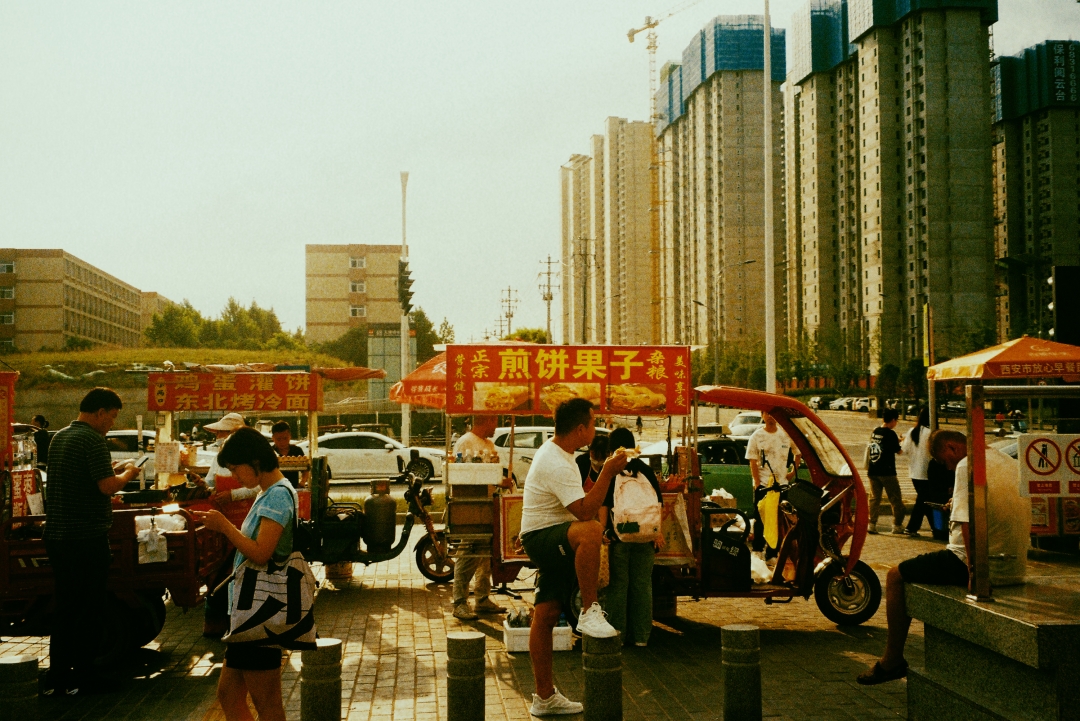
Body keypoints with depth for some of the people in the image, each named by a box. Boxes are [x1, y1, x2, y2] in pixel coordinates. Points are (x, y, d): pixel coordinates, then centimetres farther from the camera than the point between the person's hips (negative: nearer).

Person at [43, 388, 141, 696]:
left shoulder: (59, 437, 13)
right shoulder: (92, 439, -15)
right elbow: (107, 486, -19)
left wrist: (112, 470, 21)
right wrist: (127, 473, -1)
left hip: (56, 535, 9)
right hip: (87, 536, -8)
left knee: (64, 606, 14)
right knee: (91, 608, 3)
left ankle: (57, 676, 18)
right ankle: (83, 675, 10)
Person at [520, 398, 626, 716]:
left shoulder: (555, 452, 11)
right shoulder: (556, 463, -23)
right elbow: (585, 512, -30)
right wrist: (608, 472, -27)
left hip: (553, 540, 10)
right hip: (541, 537, -10)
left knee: (546, 614, 11)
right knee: (590, 532, -38)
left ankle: (545, 698, 16)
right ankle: (589, 613, -28)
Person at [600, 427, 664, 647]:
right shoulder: (646, 470, 6)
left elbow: (603, 505, -6)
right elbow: (657, 503, 6)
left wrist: (603, 531, -2)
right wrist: (658, 533, 10)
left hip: (619, 536, -2)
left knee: (618, 584, 5)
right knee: (643, 584, 8)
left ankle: (617, 633, 6)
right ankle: (641, 635, 11)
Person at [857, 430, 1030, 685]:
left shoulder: (968, 465, -13)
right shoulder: (1010, 463, 14)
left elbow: (969, 524, -22)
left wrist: (973, 572, -18)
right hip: (1016, 567, 9)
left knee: (896, 576, 4)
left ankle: (892, 660, 10)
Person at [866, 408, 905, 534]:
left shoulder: (874, 432, 7)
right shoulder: (890, 434, -13)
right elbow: (898, 451, -5)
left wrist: (897, 441, 22)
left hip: (873, 471, 6)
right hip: (886, 471, -6)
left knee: (875, 498, 10)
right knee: (895, 499, 5)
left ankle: (872, 524, 5)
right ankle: (897, 526, 7)